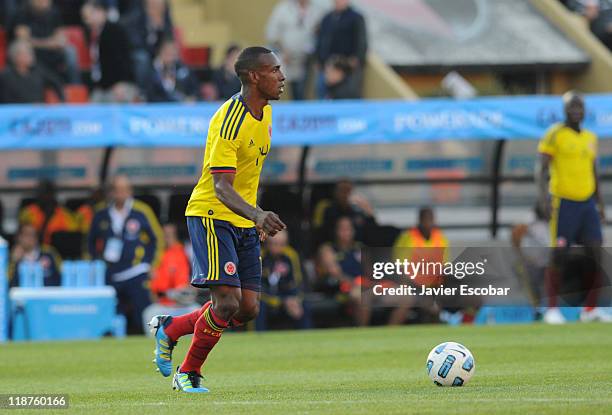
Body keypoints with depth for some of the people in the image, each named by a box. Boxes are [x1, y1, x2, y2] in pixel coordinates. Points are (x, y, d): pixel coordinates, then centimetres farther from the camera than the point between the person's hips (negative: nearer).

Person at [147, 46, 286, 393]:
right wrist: (258, 214, -43)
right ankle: (189, 373, 6)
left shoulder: (265, 112, 7)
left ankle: (170, 329, 21)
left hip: (244, 221, 8)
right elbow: (221, 186, -28)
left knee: (249, 309, 2)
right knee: (227, 302, -15)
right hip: (212, 215, -8)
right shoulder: (229, 121, -21)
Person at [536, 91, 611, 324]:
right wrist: (543, 194, -21)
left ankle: (590, 309, 5)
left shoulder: (590, 138, 15)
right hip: (563, 202, -6)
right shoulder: (555, 135, -4)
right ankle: (552, 309, 3)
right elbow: (542, 168, -8)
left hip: (588, 203, 6)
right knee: (559, 256, -4)